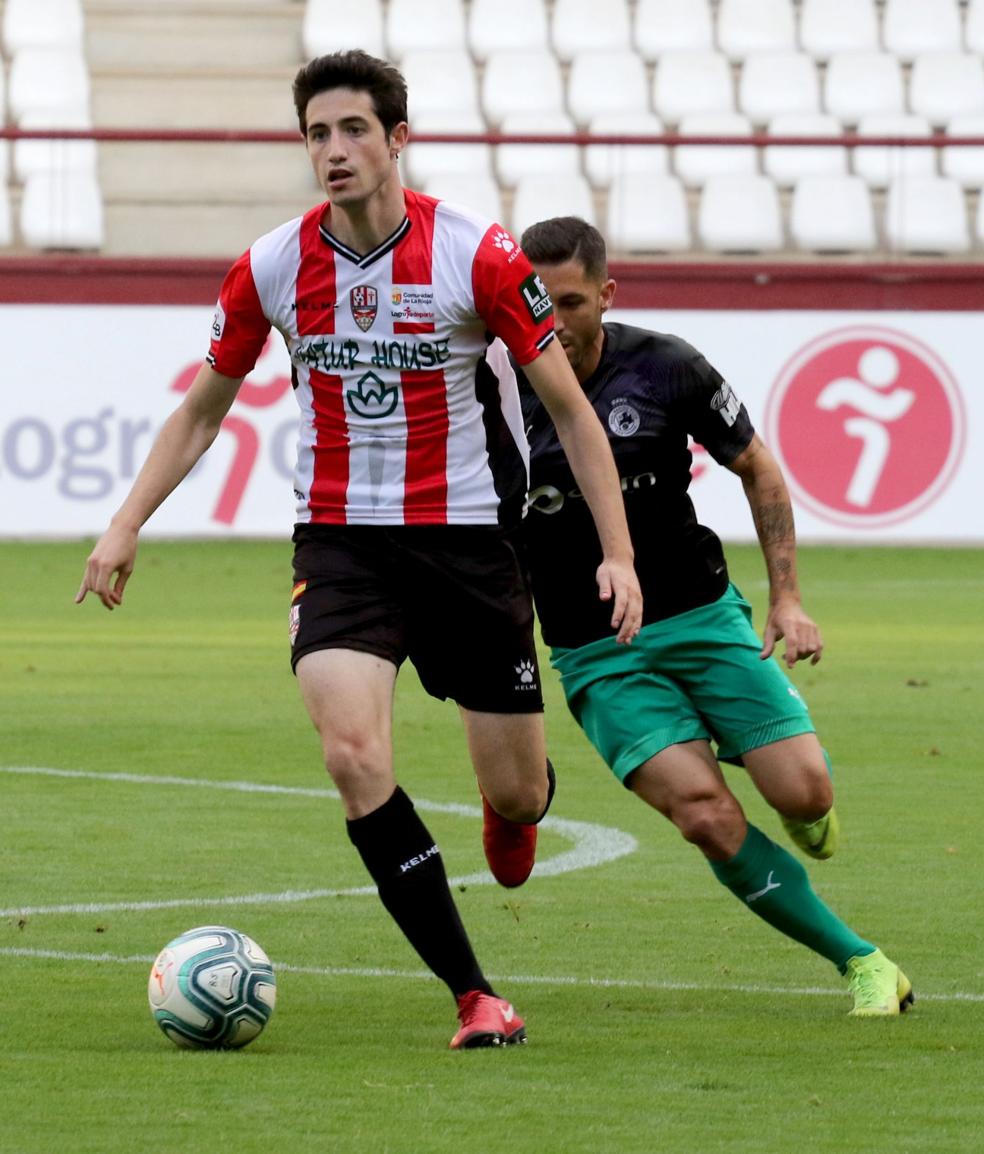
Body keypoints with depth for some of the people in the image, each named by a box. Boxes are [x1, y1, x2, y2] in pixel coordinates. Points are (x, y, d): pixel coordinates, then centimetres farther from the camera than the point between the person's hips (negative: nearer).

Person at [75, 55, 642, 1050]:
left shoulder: (478, 256, -11)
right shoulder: (273, 267, -3)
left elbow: (569, 409, -4)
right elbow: (202, 409, 11)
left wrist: (617, 554, -9)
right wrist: (125, 527, 3)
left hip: (467, 537, -1)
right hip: (338, 544, 1)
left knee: (515, 796, 4)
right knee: (354, 759, -22)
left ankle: (513, 810, 47)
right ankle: (474, 996, -13)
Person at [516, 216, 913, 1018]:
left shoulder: (665, 368, -9)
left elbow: (758, 470, 4)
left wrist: (788, 599, -2)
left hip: (703, 618, 1)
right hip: (596, 656, -1)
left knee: (803, 794, -10)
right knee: (706, 815, -19)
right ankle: (863, 964, -7)